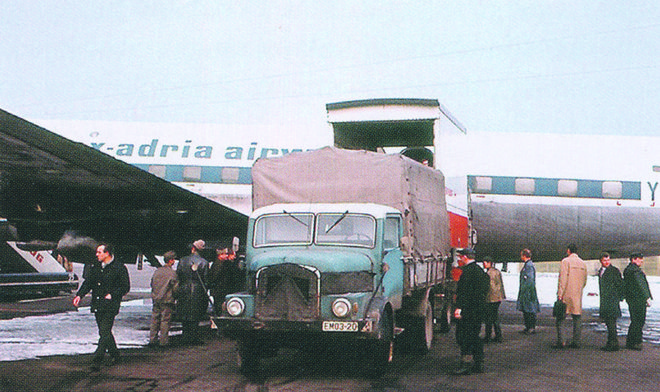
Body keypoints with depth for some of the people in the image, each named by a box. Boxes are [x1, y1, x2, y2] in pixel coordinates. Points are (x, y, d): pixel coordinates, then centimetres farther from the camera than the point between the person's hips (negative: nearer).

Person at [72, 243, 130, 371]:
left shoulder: (119, 268, -4)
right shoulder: (94, 267, 13)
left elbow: (125, 287, -3)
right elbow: (87, 283, 9)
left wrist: (112, 295, -14)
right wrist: (79, 295, -7)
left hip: (110, 306, -6)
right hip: (97, 305, 6)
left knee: (104, 333, -11)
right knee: (105, 332, 12)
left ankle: (97, 360, -15)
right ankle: (114, 354, 29)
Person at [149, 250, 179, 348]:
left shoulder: (157, 271, 4)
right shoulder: (172, 273, -13)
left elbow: (152, 284, 12)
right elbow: (175, 288, -12)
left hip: (156, 299, 6)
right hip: (167, 300, -6)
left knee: (155, 320, 12)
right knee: (165, 321, 1)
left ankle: (152, 340, 16)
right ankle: (163, 341, 4)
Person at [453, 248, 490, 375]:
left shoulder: (468, 270, -13)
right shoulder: (480, 270, 18)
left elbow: (464, 292, -20)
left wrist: (459, 307, -23)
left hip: (468, 309, -10)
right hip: (478, 309, 10)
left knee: (463, 336, -7)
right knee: (474, 336, 14)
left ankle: (467, 364, -11)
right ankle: (478, 365, 16)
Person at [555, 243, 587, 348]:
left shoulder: (566, 261, -7)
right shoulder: (583, 263, 10)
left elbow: (563, 279, -13)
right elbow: (584, 281, 14)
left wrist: (560, 294, -13)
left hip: (566, 296, -5)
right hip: (578, 296, 5)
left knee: (560, 319, 1)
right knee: (577, 318, 7)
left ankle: (560, 342, -4)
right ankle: (576, 342, 5)